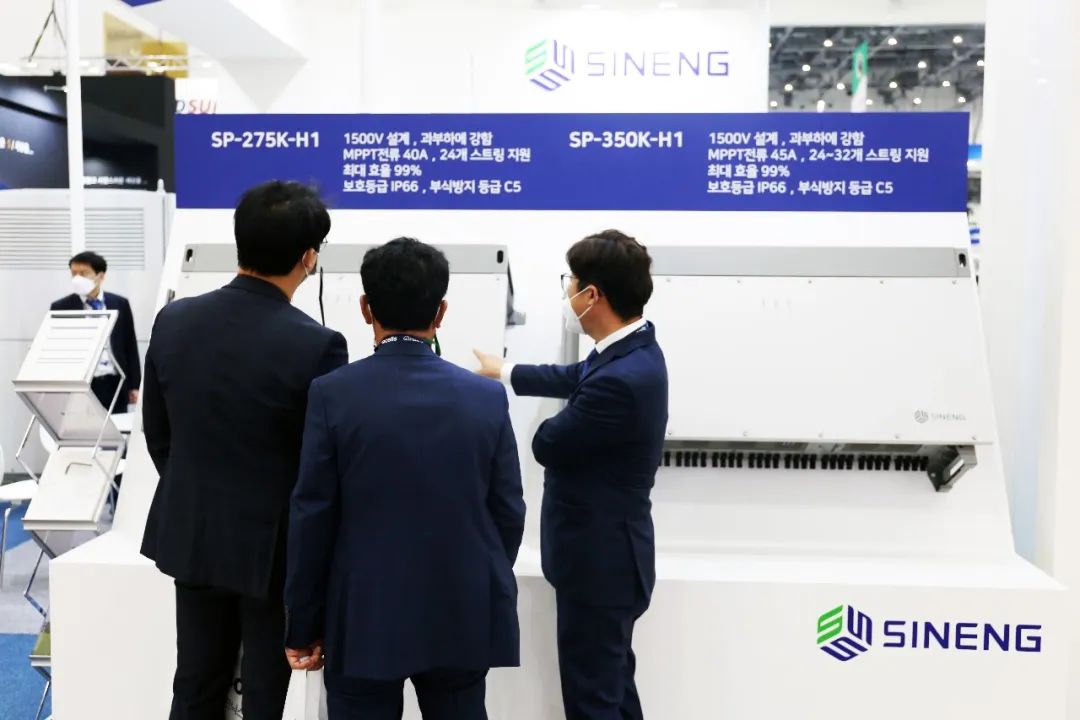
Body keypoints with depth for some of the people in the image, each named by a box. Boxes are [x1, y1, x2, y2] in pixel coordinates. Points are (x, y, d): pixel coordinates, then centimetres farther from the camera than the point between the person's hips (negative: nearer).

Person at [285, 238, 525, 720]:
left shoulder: (333, 394, -10)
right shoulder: (487, 397, -5)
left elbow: (311, 518, -8)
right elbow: (508, 514, -1)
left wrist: (303, 625, 3)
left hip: (363, 618, -1)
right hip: (463, 617, 2)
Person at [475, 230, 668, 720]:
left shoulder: (621, 379, -31)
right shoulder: (633, 349, 1)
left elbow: (547, 445, -19)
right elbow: (575, 378, 20)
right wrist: (505, 373, 31)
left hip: (599, 560, -10)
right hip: (608, 552, 10)